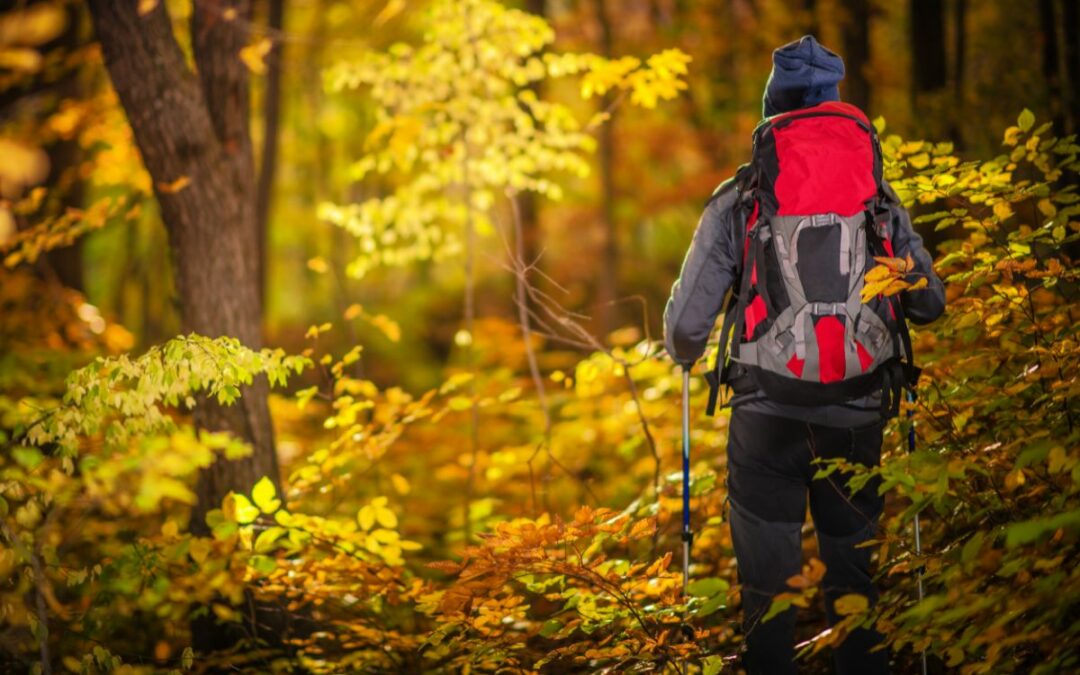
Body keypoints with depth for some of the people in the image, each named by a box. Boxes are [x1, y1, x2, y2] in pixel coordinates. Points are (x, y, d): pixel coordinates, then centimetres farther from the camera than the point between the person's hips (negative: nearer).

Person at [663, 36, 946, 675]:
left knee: (768, 587, 8)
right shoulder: (878, 199, 0)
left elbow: (686, 321, -5)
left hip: (768, 417, -2)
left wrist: (686, 356, 18)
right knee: (855, 579, 14)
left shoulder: (736, 201, -5)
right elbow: (930, 303, 9)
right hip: (857, 419, 2)